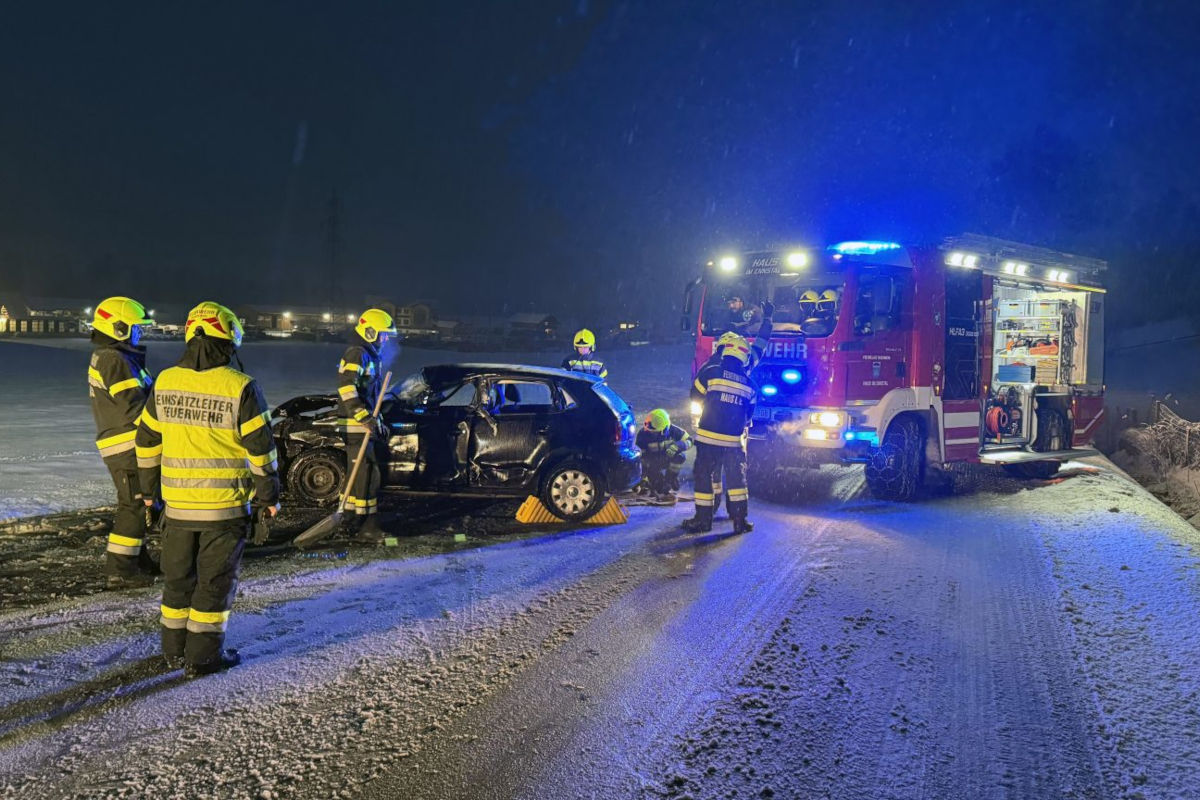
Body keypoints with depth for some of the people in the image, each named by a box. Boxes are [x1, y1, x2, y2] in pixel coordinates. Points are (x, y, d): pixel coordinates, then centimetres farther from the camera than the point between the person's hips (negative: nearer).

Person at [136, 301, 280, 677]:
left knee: (178, 576, 17)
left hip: (177, 502, 5)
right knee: (215, 579, 5)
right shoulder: (239, 387, -13)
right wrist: (269, 494, 1)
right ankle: (203, 656, 10)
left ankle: (174, 649, 26)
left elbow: (146, 441, 10)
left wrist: (150, 488, 22)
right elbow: (260, 447, -10)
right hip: (226, 503, -4)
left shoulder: (165, 382, 2)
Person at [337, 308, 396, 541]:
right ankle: (368, 529, -8)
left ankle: (355, 520, 25)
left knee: (357, 474, 16)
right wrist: (368, 420, -26)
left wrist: (378, 422, 23)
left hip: (364, 424, 10)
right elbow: (347, 391, -24)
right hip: (356, 426, -10)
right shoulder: (356, 354, -13)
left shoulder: (371, 356, 19)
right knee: (367, 476, -10)